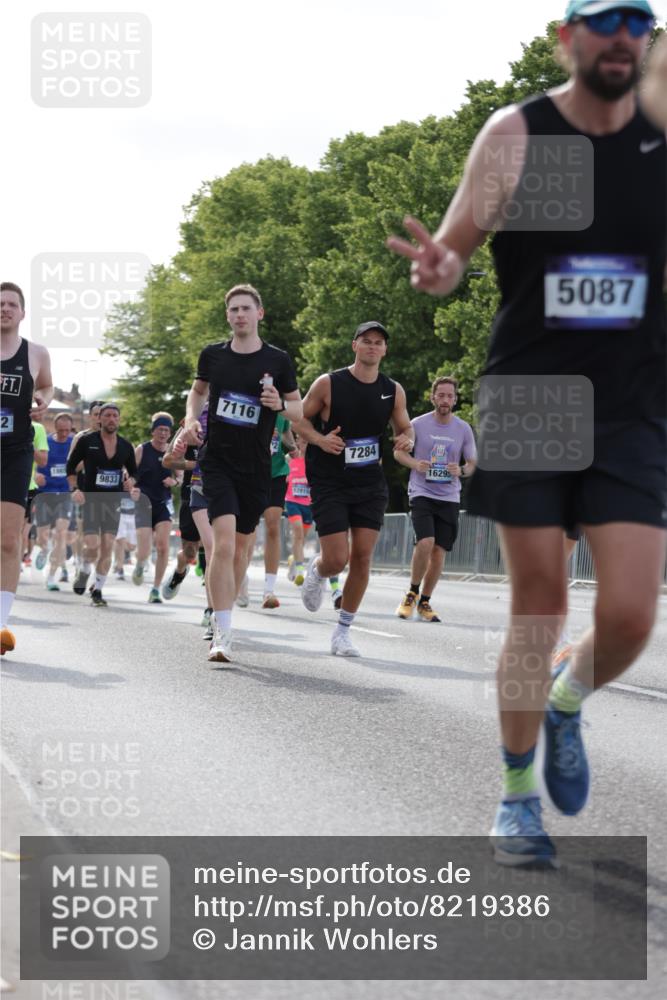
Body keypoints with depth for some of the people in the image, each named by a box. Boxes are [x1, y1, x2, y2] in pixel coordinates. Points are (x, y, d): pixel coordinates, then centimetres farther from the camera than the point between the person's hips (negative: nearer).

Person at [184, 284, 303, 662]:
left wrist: (281, 404, -15)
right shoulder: (213, 355, 4)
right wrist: (192, 417, 4)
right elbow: (199, 390, 23)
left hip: (256, 467, 1)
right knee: (224, 542, -16)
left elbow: (301, 410, 6)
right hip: (217, 461, -1)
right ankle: (223, 633, -18)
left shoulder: (278, 361, -1)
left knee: (241, 546, 11)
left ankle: (222, 613, 32)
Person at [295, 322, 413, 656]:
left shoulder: (393, 391, 1)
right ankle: (316, 571, 29)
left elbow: (404, 429, 13)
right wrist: (320, 439, -19)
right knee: (337, 559, -10)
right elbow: (299, 418, 0)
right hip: (329, 482, -3)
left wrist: (406, 440, -11)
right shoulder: (328, 384, -9)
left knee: (362, 557, -2)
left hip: (370, 483, 3)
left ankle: (343, 632, 11)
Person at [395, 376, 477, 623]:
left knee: (439, 551, 2)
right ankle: (412, 593, 0)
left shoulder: (464, 429, 3)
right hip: (421, 493, -3)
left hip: (449, 498, 3)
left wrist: (461, 470, -13)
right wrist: (415, 464, -13)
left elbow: (472, 463, 11)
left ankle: (424, 602, 18)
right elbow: (398, 452, 8)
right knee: (425, 542, -21)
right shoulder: (418, 424, -2)